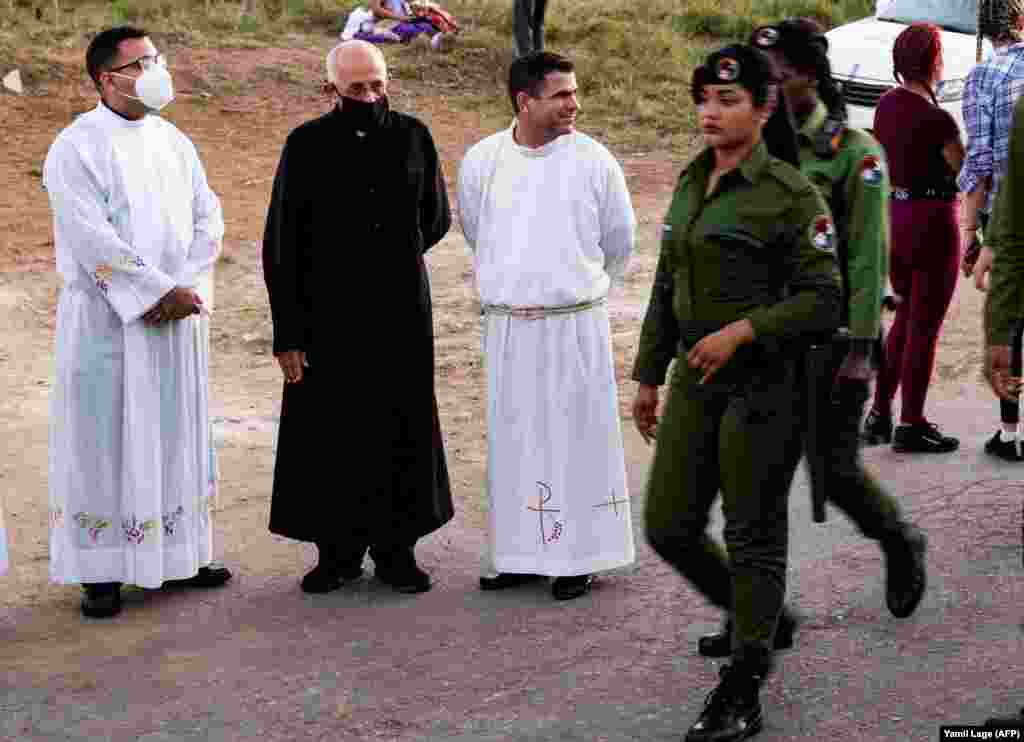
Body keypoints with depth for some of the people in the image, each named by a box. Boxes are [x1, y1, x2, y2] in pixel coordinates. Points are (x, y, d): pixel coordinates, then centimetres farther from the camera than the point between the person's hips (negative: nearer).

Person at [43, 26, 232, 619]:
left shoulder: (174, 143, 10)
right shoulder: (78, 147, -9)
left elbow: (208, 220, 8)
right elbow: (92, 238, -17)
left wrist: (184, 288, -8)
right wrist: (162, 290, -17)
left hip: (177, 319, 6)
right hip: (106, 321, -6)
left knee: (174, 434, 11)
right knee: (104, 441, 0)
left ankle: (178, 555, 22)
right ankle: (100, 572, 8)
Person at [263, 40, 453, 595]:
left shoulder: (412, 137, 1)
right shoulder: (307, 146, -5)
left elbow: (436, 219, 16)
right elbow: (281, 244, -4)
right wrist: (286, 331, -7)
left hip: (401, 315, 2)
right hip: (329, 319, -2)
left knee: (402, 432, 7)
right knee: (330, 436, 3)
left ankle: (395, 548, 19)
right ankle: (339, 550, 16)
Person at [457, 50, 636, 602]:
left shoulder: (593, 160, -6)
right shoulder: (481, 160, -1)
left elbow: (618, 241, 7)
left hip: (575, 327, -2)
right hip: (507, 328, 2)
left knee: (576, 437, 2)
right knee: (513, 441, 9)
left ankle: (578, 556, 11)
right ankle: (518, 554, 19)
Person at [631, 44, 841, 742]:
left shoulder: (790, 193, -10)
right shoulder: (691, 182, 11)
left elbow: (823, 299, -12)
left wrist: (742, 330, -21)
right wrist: (649, 375, 18)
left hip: (763, 385, -7)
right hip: (695, 381, 7)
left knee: (753, 536, 2)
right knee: (668, 527, 7)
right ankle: (754, 618, 34)